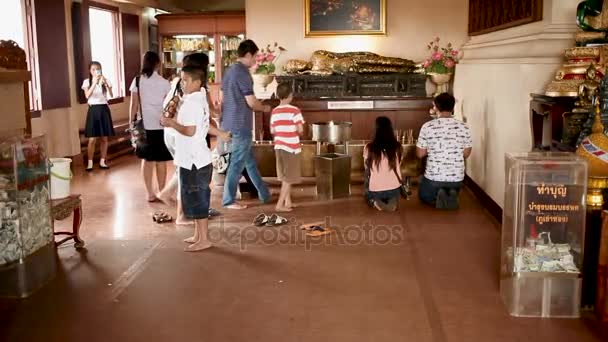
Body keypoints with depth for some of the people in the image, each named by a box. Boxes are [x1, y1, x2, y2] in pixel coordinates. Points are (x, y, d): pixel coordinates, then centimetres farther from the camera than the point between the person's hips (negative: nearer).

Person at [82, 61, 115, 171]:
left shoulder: (105, 80, 4)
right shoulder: (87, 81, 0)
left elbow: (111, 95, -11)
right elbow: (87, 96, -16)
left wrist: (106, 83, -26)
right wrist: (94, 83, -26)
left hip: (104, 109, 2)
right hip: (93, 110, -2)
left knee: (104, 138, 5)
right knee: (92, 139, -5)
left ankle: (102, 161, 16)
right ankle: (90, 162, 1)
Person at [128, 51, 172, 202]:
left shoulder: (137, 81, 0)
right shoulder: (164, 82, -4)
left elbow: (134, 105, -1)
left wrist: (131, 124, 8)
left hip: (144, 125, 2)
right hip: (161, 125, -2)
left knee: (147, 159, 11)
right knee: (161, 160, 7)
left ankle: (150, 193, 14)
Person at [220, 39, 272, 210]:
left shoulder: (229, 70, 12)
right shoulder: (243, 73, -17)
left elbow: (222, 98, 18)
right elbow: (252, 102, -18)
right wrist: (264, 108, 1)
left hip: (229, 122, 10)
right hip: (240, 124, -10)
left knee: (249, 160, 16)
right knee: (238, 163, 0)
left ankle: (264, 194, 25)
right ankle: (229, 200, 8)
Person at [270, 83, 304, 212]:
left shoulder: (274, 111, 5)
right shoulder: (294, 110, -11)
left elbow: (272, 131, 8)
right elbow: (300, 130, -14)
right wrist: (298, 133, 7)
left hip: (279, 146, 6)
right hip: (291, 147, -6)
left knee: (285, 177, 17)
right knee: (289, 178, 1)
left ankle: (288, 202, 24)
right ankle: (280, 204, -2)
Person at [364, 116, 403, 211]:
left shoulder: (369, 148, -11)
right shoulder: (397, 146, -8)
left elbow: (367, 170, 0)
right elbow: (398, 166, 7)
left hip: (375, 189, 0)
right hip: (394, 188, 0)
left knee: (369, 196, 33)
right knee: (394, 196, 33)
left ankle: (376, 202, -1)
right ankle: (392, 201, -1)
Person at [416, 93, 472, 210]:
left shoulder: (427, 127, -12)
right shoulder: (463, 127, -6)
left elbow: (420, 154, -4)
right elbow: (466, 154, 4)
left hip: (433, 177, -2)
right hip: (457, 177, 2)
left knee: (424, 196, 28)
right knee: (452, 193, 34)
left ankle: (438, 198, -4)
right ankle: (451, 196, -1)